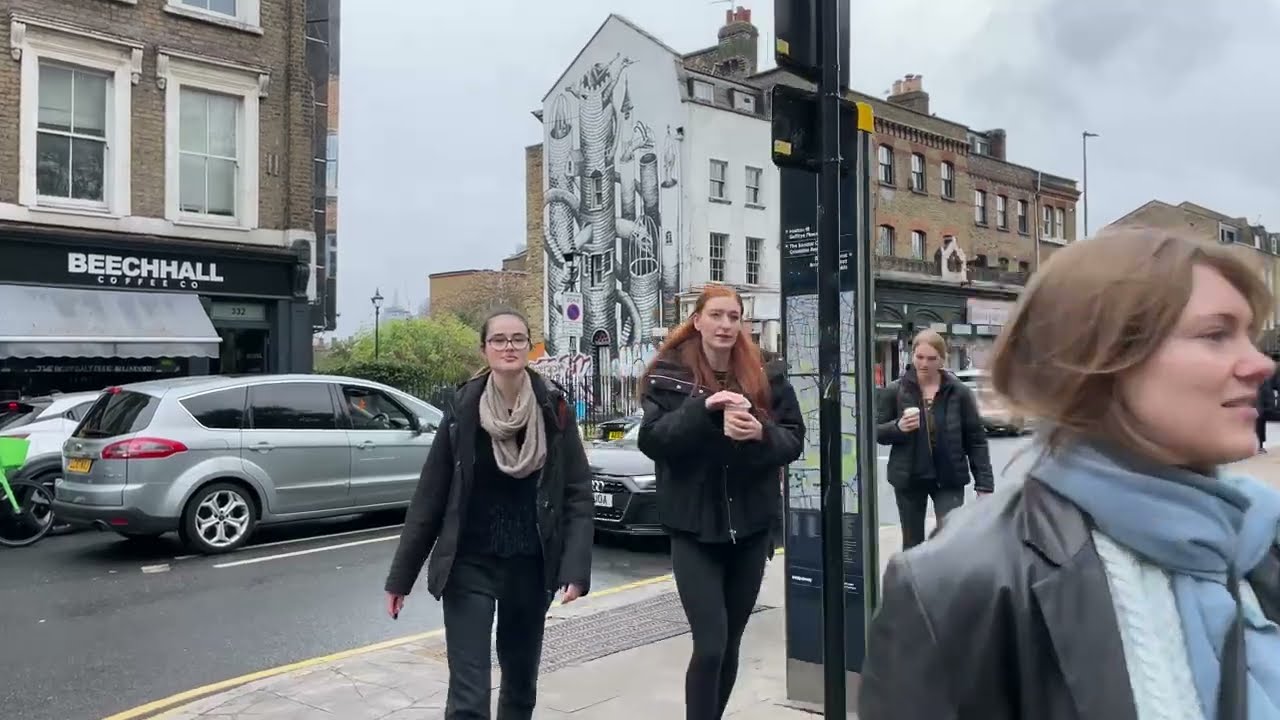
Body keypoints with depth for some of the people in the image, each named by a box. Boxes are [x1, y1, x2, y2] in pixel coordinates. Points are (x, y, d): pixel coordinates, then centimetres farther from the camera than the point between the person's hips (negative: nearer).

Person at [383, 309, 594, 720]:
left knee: (521, 683, 17)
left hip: (530, 567, 2)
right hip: (469, 566, -1)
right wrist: (401, 576, 1)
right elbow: (430, 498, -1)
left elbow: (578, 494, -4)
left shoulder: (554, 410, -4)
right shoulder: (463, 411, -5)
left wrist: (576, 567, -15)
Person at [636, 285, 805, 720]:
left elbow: (794, 440, 3)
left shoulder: (767, 375, 4)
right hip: (693, 527, -3)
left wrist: (762, 434, -18)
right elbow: (650, 440, -13)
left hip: (751, 525, 3)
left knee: (731, 643, 13)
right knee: (710, 643, -10)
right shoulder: (669, 374, -3)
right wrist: (702, 408, -25)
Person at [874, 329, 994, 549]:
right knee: (912, 544, 13)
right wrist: (898, 427, -20)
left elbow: (976, 439, -1)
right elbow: (876, 431, 2)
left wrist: (984, 483, -6)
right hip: (908, 479, 1)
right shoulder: (894, 391, -2)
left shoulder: (959, 392, -3)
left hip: (949, 478, -1)